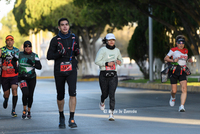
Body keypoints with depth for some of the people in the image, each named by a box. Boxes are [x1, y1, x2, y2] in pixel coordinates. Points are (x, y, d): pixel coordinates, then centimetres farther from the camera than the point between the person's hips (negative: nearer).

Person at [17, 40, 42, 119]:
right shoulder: (20, 54, 2)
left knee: (30, 95, 3)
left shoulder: (34, 56, 1)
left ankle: (29, 111, 23)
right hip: (22, 78, -1)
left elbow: (39, 67, -3)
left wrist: (32, 63, -19)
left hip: (32, 78, 1)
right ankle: (24, 110, -2)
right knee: (25, 93, -21)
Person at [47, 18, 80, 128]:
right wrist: (59, 54, -22)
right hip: (59, 70, -1)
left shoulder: (74, 38, 6)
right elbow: (49, 56, -4)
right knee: (60, 95, 9)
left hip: (71, 70, 1)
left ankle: (72, 119, -14)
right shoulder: (55, 40, -2)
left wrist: (77, 52, -5)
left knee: (72, 93, -17)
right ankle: (61, 117, 31)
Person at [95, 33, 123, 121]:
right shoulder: (102, 50, -3)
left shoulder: (117, 50, 10)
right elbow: (97, 61, -9)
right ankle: (102, 102, 48)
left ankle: (111, 114, -13)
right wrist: (107, 63, -19)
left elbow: (121, 60, 23)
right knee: (105, 93, 11)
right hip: (103, 75, -2)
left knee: (112, 94, -11)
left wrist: (119, 62, 0)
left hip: (113, 75, 2)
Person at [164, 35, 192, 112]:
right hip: (174, 71, -3)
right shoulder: (173, 50, -1)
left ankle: (182, 106, -19)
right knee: (174, 91, 0)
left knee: (184, 89, -17)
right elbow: (165, 58, 0)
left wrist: (188, 60, 7)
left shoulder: (186, 51, 13)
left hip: (183, 71, 3)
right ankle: (173, 98, 38)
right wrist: (173, 60, -17)